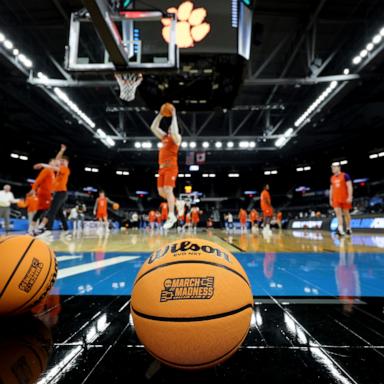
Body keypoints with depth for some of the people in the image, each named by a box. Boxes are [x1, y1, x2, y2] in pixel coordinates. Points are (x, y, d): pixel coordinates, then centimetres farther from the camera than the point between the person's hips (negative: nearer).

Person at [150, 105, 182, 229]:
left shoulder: (176, 137, 2)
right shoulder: (164, 137, 22)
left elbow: (174, 131, -21)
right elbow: (153, 127, 24)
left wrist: (174, 116, -11)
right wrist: (160, 114, 18)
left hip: (171, 167, -8)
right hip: (162, 168, 8)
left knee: (168, 190, -15)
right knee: (161, 191, 5)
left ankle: (171, 216, -12)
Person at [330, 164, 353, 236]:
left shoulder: (345, 175, -4)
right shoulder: (332, 178, 12)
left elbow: (349, 186, -10)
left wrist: (350, 196, -19)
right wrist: (330, 199, 14)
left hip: (345, 198, -4)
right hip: (336, 199, 4)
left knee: (346, 213, 7)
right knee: (338, 213, -9)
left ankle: (348, 229, 23)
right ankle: (340, 230, -15)